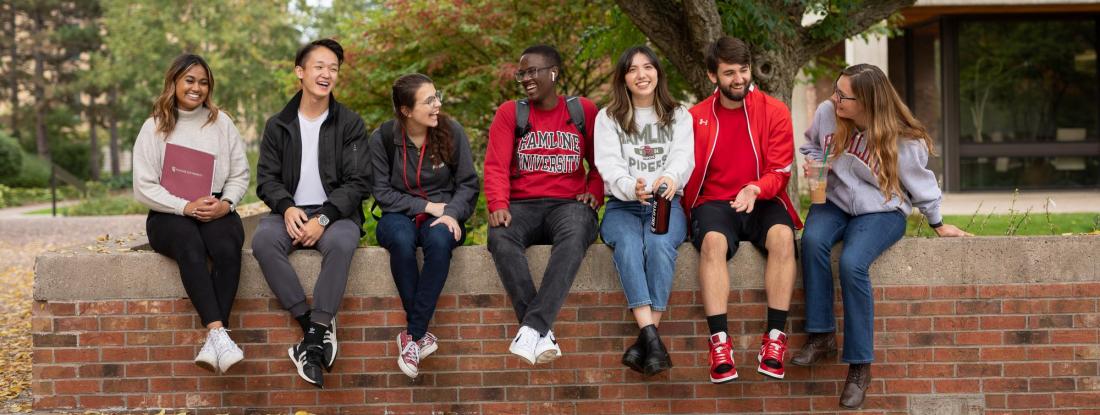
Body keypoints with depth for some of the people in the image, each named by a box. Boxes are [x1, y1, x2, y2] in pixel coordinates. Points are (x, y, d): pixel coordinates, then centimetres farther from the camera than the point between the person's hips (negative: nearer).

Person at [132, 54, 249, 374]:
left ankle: (213, 341, -39)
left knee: (228, 249, -34)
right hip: (169, 215, -2)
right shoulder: (154, 128, 7)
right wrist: (185, 207, -14)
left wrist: (226, 203, -10)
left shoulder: (221, 122, 14)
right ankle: (219, 333, -47)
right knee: (190, 246, -38)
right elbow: (144, 187, 0)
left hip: (217, 211, 2)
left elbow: (240, 174, 12)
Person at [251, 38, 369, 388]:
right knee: (263, 240, -33)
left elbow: (357, 183, -2)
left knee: (341, 243, -38)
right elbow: (267, 178, 7)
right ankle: (314, 326, -30)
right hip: (291, 212, 2)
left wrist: (324, 218, -17)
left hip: (335, 213, -2)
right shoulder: (278, 125, 11)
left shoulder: (350, 124, 5)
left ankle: (314, 339, -37)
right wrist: (287, 208, -16)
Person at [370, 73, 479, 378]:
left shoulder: (452, 132, -2)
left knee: (439, 239, -37)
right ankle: (422, 334, -29)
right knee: (401, 239, -38)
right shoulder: (382, 138, -5)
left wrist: (451, 213, -18)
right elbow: (382, 192, -5)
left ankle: (413, 335, -31)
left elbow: (468, 184, 1)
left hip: (442, 216, 1)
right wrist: (427, 206, -13)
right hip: (399, 217, 0)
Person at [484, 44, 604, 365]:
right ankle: (543, 336, -40)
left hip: (568, 204, -1)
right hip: (522, 205, 1)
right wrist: (498, 205, -15)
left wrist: (594, 193, -4)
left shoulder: (583, 111, 13)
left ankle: (532, 328, -46)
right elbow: (496, 165, 2)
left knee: (575, 236, -39)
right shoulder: (510, 113, 13)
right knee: (500, 238, -36)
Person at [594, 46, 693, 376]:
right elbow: (609, 165, -4)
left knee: (659, 245, -34)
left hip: (666, 204, 0)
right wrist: (631, 187, -29)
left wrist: (671, 178, -31)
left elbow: (684, 157, -4)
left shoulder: (679, 116, 14)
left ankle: (644, 343, -39)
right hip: (622, 206, 0)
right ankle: (652, 338, -48)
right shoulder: (608, 119, 12)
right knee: (628, 245, -35)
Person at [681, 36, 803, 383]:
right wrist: (690, 215, -7)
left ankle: (775, 338, -29)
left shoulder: (774, 112, 3)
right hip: (714, 203, 0)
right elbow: (688, 176, 10)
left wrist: (756, 190, -23)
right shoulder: (695, 118, 6)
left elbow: (780, 172, -2)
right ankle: (720, 342, -37)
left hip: (763, 203, 0)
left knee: (782, 236, -33)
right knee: (713, 242, -35)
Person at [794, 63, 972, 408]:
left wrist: (938, 224, 11)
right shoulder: (826, 113, -7)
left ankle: (859, 366, -21)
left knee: (852, 263, -33)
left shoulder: (902, 140, -17)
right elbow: (811, 145, 16)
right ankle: (821, 336, -21)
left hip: (881, 211, -4)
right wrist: (813, 163, -7)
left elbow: (920, 185, 0)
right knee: (813, 240, -33)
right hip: (834, 201, 4)